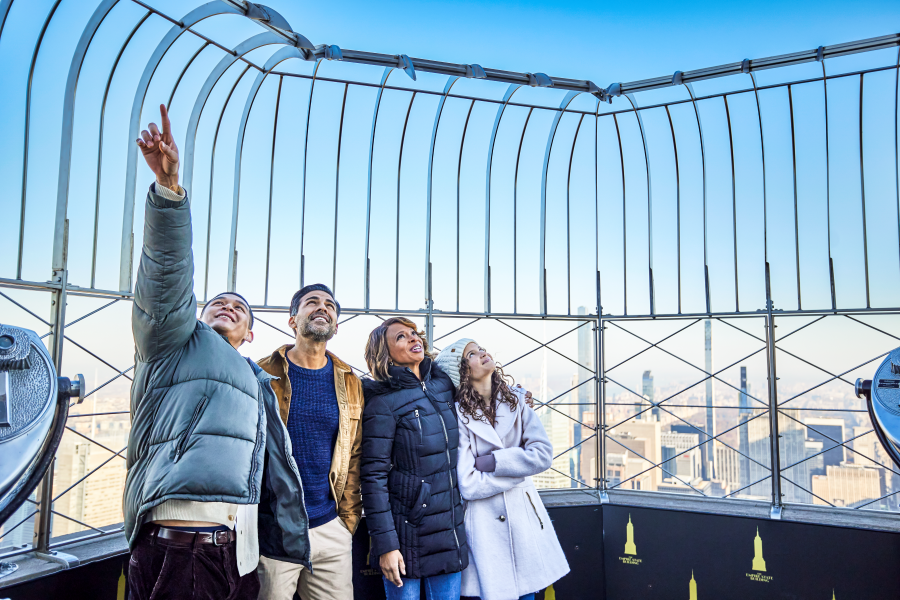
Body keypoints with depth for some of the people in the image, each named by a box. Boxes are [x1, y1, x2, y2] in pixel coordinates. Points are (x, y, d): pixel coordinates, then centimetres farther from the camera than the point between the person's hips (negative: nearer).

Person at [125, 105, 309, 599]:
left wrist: (296, 553, 18)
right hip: (171, 544, -5)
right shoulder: (178, 340, 13)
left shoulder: (258, 382, 25)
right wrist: (168, 185, -22)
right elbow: (168, 278, -7)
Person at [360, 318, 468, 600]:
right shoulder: (383, 402, -12)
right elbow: (374, 476, -13)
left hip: (450, 531, 5)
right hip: (408, 535, -5)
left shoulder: (444, 386, 5)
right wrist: (385, 544, -14)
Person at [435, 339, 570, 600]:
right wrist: (519, 466, -9)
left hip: (525, 514, 4)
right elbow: (468, 485, -15)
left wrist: (491, 462, -15)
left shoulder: (515, 400, 2)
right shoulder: (459, 415, -12)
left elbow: (543, 454, -8)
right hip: (486, 522, -4)